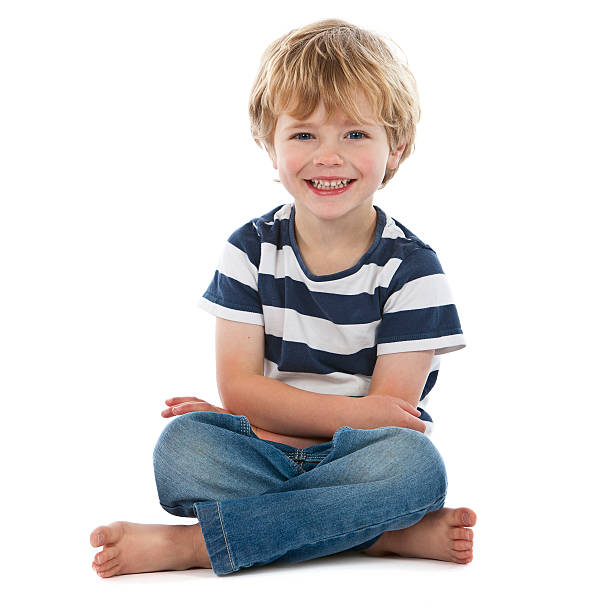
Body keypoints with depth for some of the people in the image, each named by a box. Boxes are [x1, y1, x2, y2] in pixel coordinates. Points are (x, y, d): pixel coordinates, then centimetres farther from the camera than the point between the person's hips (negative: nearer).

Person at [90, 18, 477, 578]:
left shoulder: (410, 268, -5)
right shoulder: (252, 251, 2)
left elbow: (393, 415, -10)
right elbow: (238, 386, -5)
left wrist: (269, 413, -10)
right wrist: (352, 412, -17)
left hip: (355, 461, -1)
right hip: (261, 459, 2)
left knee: (416, 466, -34)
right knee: (180, 445, -27)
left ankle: (191, 543, -32)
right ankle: (389, 532, -28)